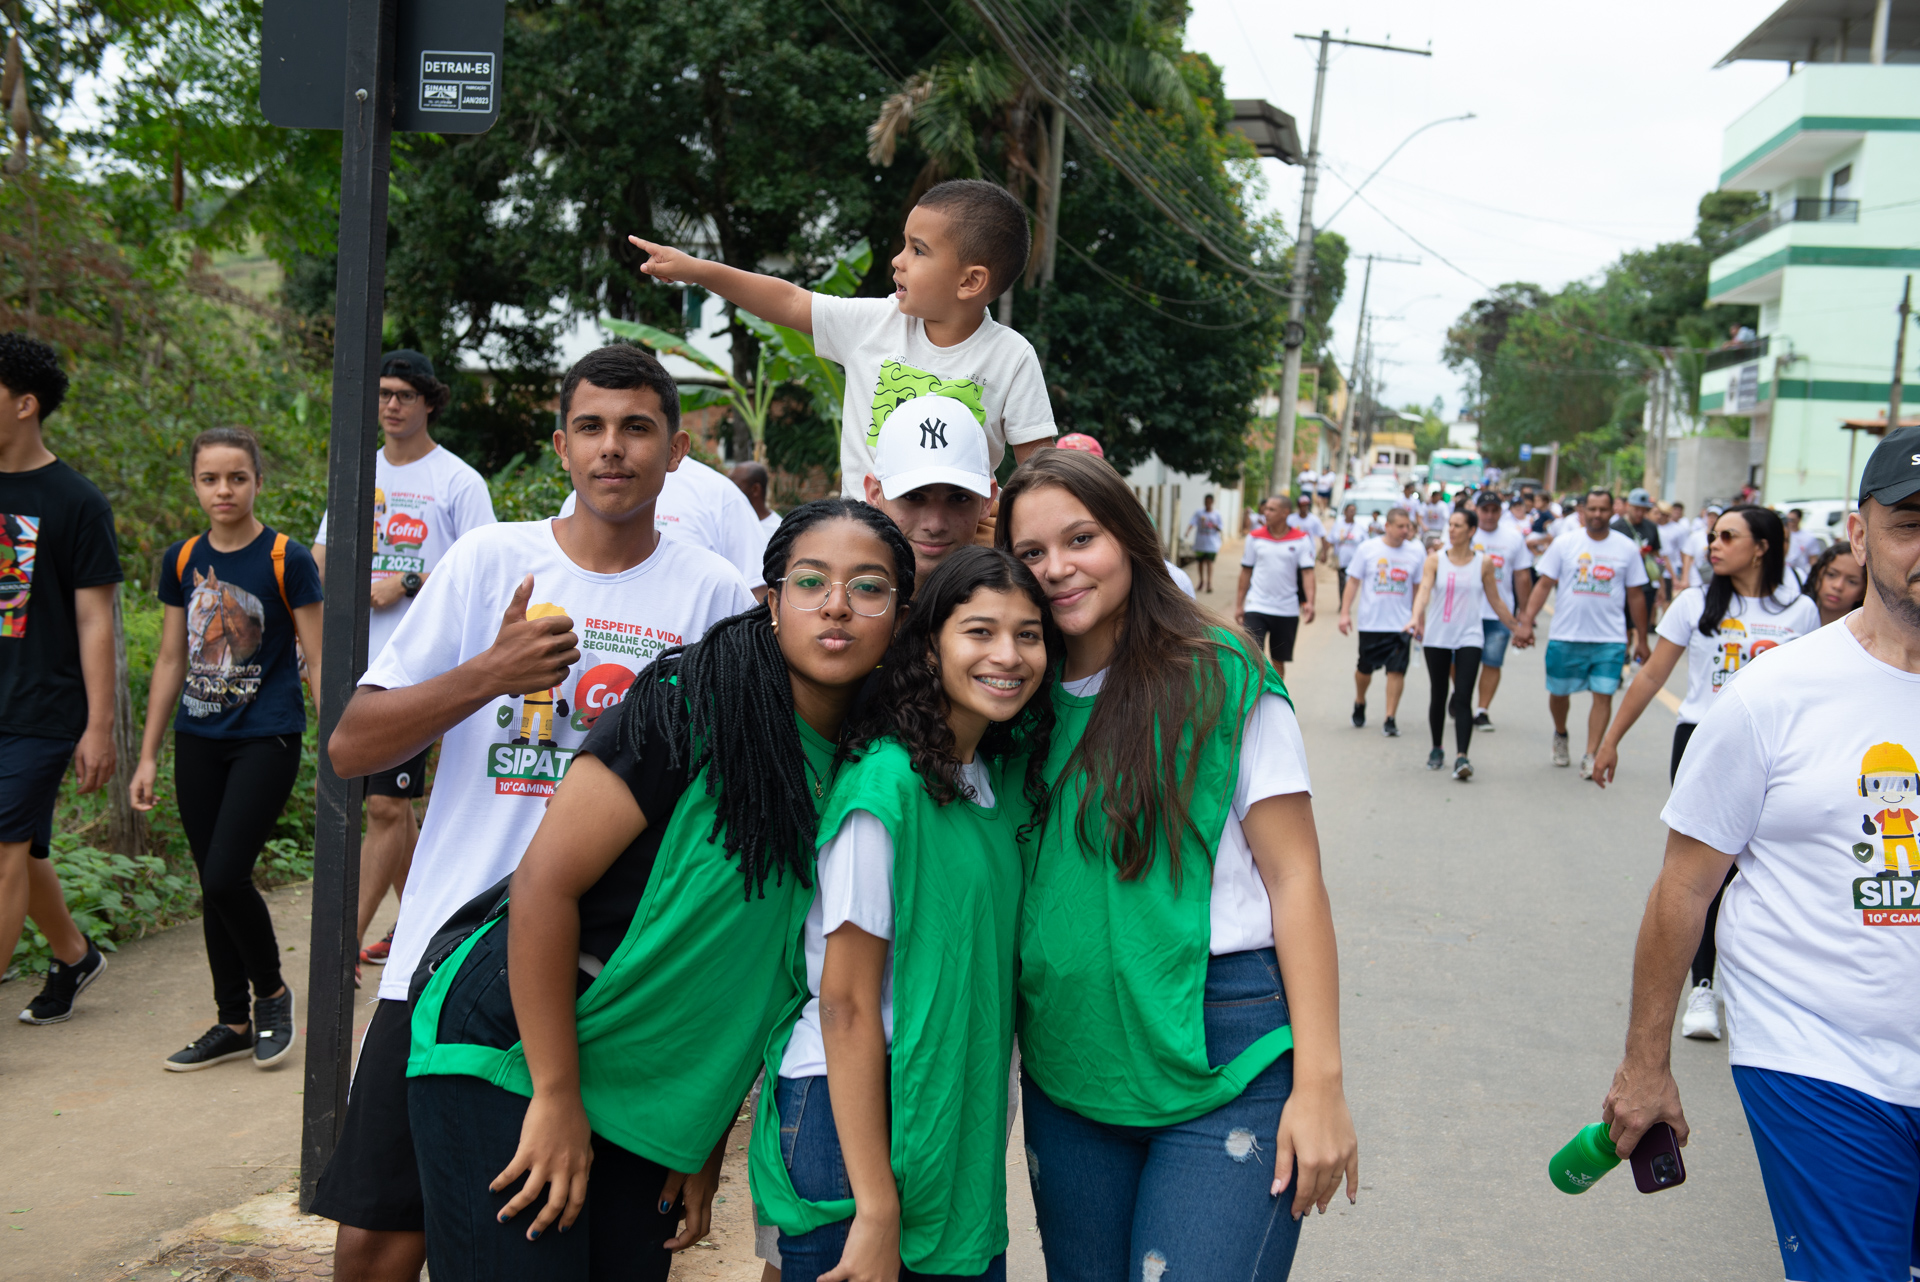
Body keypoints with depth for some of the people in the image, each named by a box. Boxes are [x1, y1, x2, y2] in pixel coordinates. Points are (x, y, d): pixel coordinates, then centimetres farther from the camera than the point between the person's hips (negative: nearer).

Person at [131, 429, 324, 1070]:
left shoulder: (286, 559, -7)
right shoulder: (182, 560, 7)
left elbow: (318, 661, -6)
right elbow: (170, 661, 13)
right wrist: (148, 754, 12)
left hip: (267, 739, -5)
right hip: (198, 741, 5)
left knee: (225, 877, -13)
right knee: (212, 885, 9)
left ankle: (272, 992, 12)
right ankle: (234, 1023, 21)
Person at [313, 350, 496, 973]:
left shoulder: (458, 480, -3)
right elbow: (320, 561, 17)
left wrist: (408, 584, -15)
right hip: (359, 664, 7)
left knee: (386, 807, -7)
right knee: (388, 803, 14)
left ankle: (347, 939, -5)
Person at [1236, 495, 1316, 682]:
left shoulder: (1301, 539, -1)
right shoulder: (1255, 537, 2)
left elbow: (1307, 572, -5)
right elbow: (1246, 572, 8)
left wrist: (1309, 602, -19)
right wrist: (1239, 604, 7)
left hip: (1287, 609, 0)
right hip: (1256, 607, 0)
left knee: (1279, 660, 11)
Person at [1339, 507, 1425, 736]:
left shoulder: (1417, 552, 3)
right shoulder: (1368, 549, -1)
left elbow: (1420, 587, 10)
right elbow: (1353, 581, 2)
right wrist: (1345, 612, -3)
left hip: (1402, 623, 0)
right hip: (1370, 622, 0)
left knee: (1397, 670, -5)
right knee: (1365, 669, 9)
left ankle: (1390, 719, 2)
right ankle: (1359, 704, 37)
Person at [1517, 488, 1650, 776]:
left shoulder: (1627, 548, 3)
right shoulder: (1565, 543, 1)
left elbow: (1635, 596, 8)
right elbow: (1544, 584, 1)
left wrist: (1641, 640, 10)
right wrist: (1527, 621, -10)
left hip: (1610, 639, 0)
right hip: (1565, 636, 0)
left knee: (1603, 695, -7)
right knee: (1559, 692, 11)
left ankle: (1590, 756, -1)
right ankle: (1560, 735, 39)